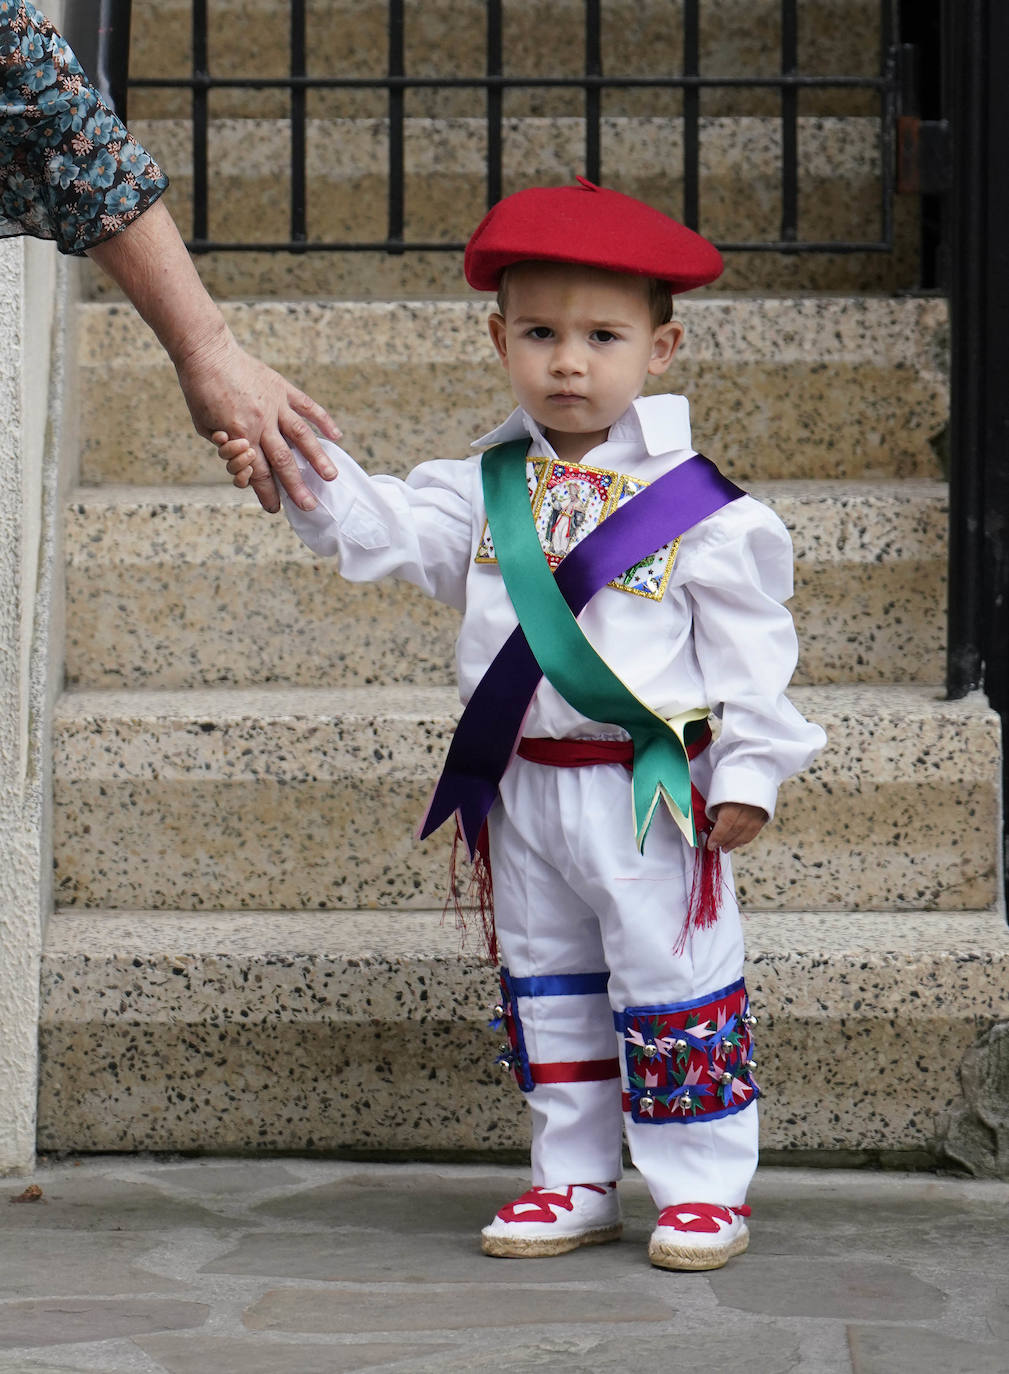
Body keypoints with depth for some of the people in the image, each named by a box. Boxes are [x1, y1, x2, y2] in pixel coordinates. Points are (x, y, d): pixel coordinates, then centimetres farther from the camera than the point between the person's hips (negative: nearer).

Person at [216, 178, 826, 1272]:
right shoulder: (484, 491, 5)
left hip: (652, 791, -5)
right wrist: (297, 473, -22)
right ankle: (575, 1183, 24)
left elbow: (750, 645, -6)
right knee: (546, 993, 13)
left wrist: (749, 766, -10)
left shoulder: (699, 506, -7)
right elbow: (383, 527, -6)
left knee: (674, 985, 0)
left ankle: (701, 1187, 12)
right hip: (524, 789, 5)